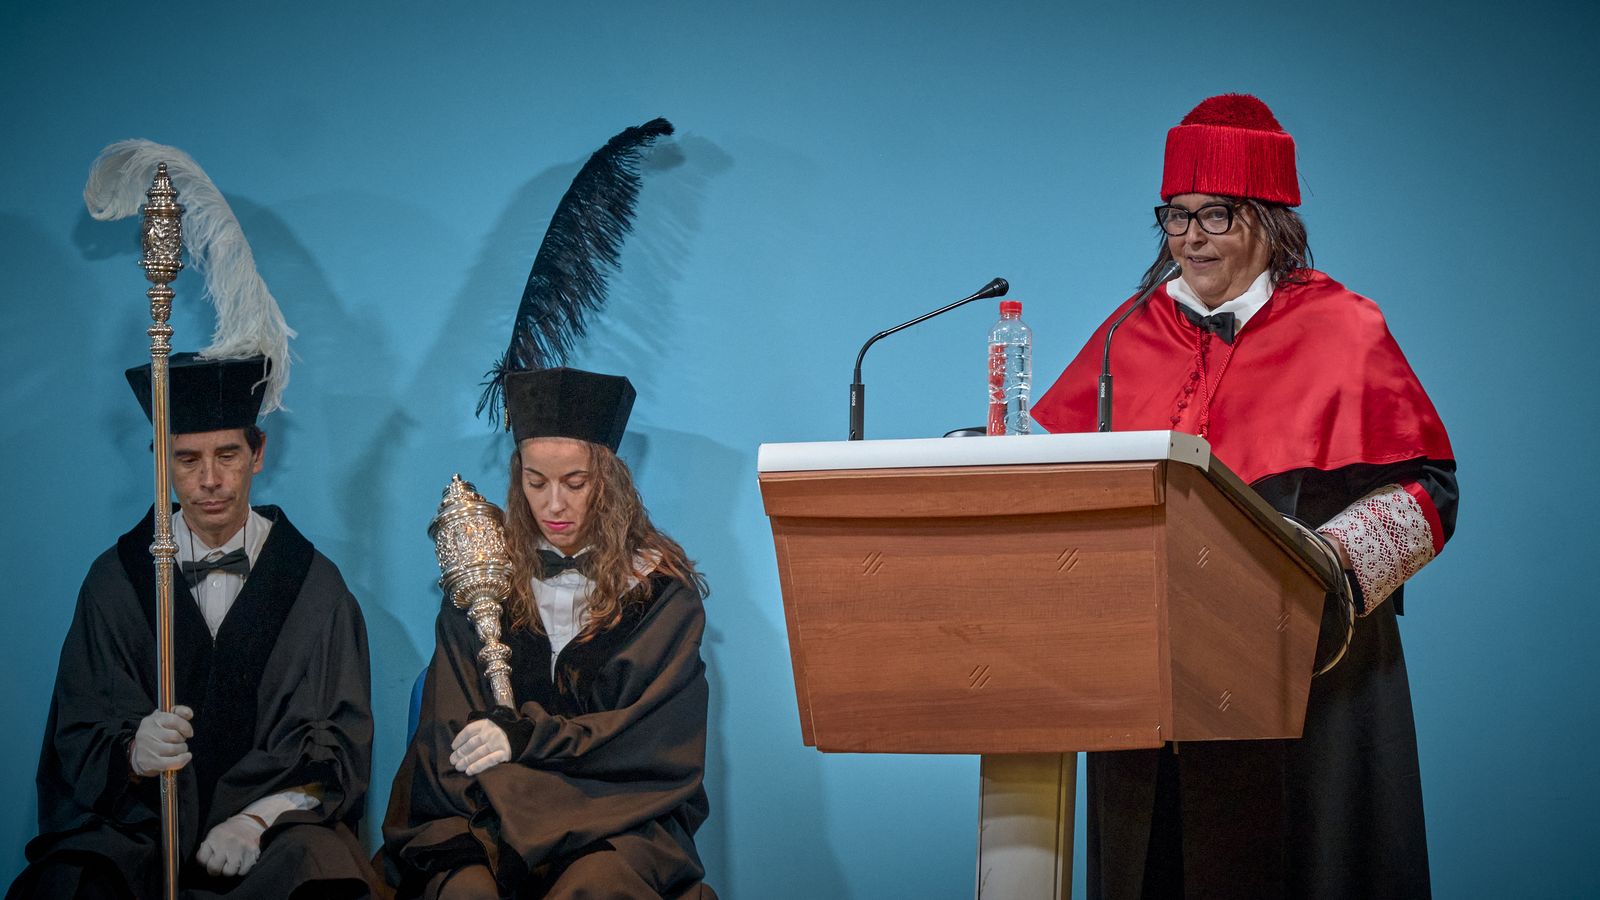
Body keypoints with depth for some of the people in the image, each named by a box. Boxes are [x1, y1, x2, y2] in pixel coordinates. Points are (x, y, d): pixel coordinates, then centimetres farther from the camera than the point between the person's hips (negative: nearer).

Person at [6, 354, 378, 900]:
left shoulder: (314, 584, 5)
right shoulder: (114, 581, 6)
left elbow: (341, 746, 3)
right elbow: (80, 734, 2)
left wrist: (259, 818, -15)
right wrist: (134, 754, -22)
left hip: (278, 836, 0)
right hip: (139, 824, 0)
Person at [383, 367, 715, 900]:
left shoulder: (661, 589, 7)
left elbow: (655, 734, -1)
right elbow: (450, 731, 5)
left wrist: (525, 736, -13)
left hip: (621, 820, -1)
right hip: (487, 814, 1)